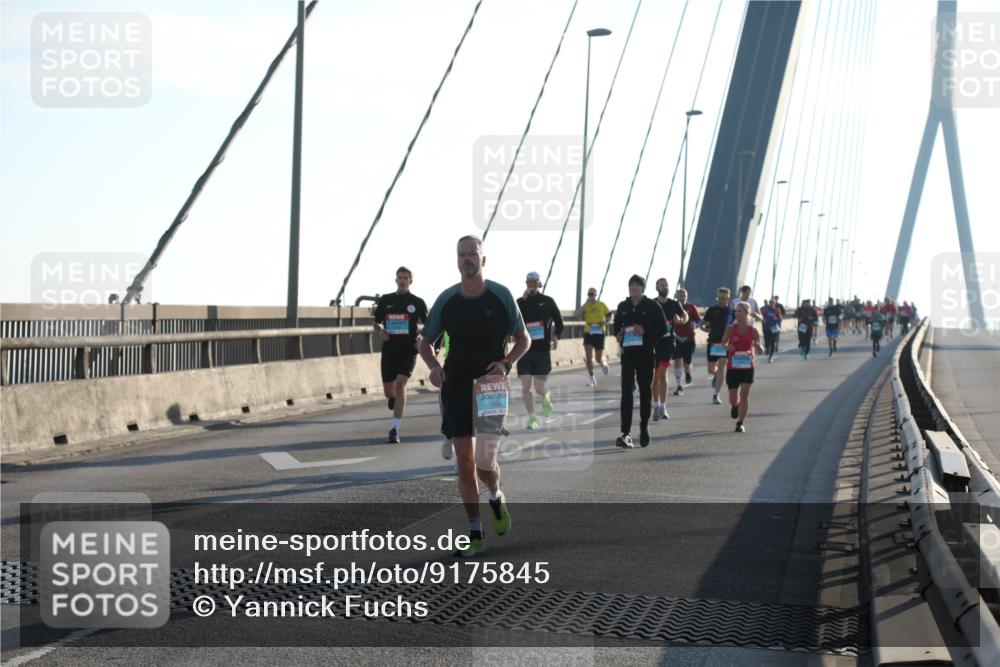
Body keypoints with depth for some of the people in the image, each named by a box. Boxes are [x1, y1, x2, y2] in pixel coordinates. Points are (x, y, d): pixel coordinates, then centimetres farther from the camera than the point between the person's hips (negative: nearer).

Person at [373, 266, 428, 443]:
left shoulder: (417, 302, 2)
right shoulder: (385, 300, 7)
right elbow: (376, 323, 16)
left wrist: (422, 338, -9)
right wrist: (380, 331, -7)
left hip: (408, 350, -3)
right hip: (389, 350, 3)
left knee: (400, 384, -19)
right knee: (389, 390, 9)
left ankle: (394, 429, -19)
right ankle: (392, 400, 50)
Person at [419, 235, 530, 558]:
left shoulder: (501, 295, -1)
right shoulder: (446, 300, 3)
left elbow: (523, 339, 7)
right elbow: (425, 342, 13)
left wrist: (505, 363, -12)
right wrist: (433, 366, -8)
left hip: (491, 388, -2)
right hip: (456, 386, 2)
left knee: (485, 462, -8)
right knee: (464, 462, 1)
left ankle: (496, 498, 28)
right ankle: (475, 534, 10)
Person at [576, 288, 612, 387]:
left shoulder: (601, 305, 0)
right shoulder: (585, 306, -1)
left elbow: (609, 314, 13)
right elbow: (578, 314, -17)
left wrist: (605, 322, -7)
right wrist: (586, 303, -16)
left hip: (599, 333, 0)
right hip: (588, 333, 0)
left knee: (599, 358, 4)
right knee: (588, 357, -7)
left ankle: (603, 363, 42)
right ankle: (591, 378, 6)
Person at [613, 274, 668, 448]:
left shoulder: (652, 306, 0)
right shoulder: (622, 307, 10)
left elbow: (663, 328, -2)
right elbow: (617, 326, 23)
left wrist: (645, 331, -16)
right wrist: (618, 335, 1)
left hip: (646, 354, -1)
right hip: (627, 353, 1)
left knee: (645, 391, 11)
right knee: (626, 391, -11)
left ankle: (644, 426, 30)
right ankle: (626, 433, -17)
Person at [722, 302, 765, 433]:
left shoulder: (753, 331, -2)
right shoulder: (730, 329, -2)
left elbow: (761, 352, 2)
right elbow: (723, 343, 7)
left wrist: (758, 346, -21)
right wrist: (726, 346, -17)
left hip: (748, 367, -1)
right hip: (732, 367, 1)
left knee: (744, 394, -11)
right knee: (733, 398, 8)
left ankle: (740, 423, -2)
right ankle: (735, 406, 45)